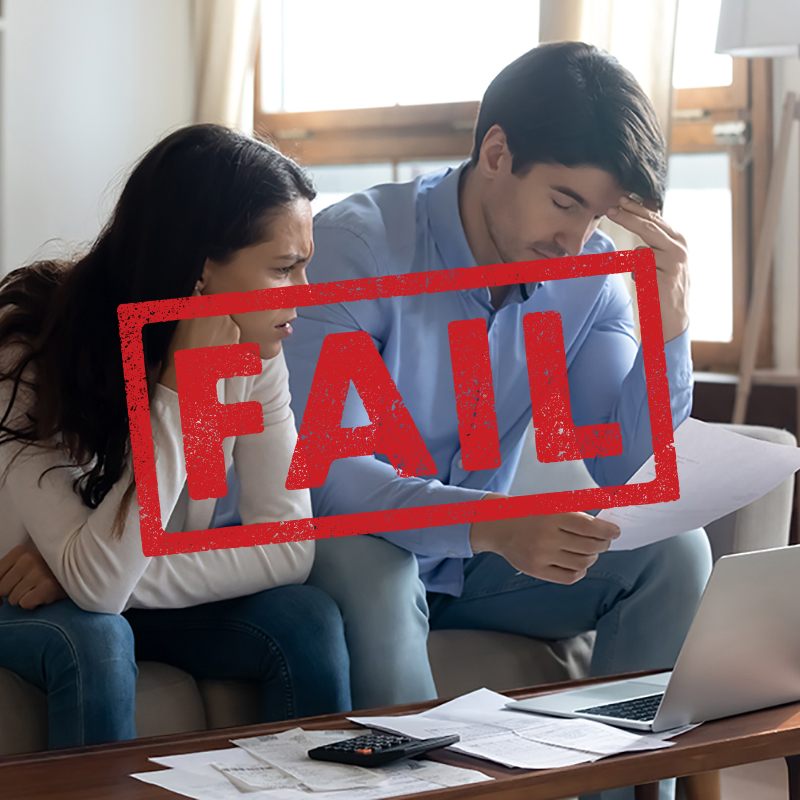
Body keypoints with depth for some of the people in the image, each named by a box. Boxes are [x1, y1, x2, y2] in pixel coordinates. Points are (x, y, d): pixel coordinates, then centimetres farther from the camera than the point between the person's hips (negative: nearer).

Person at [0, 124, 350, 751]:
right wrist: (181, 390, -39)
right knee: (94, 640, -34)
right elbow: (98, 584, -34)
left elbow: (289, 546, -18)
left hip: (156, 602, 4)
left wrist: (85, 574, -28)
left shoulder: (253, 355, -13)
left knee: (308, 620, -20)